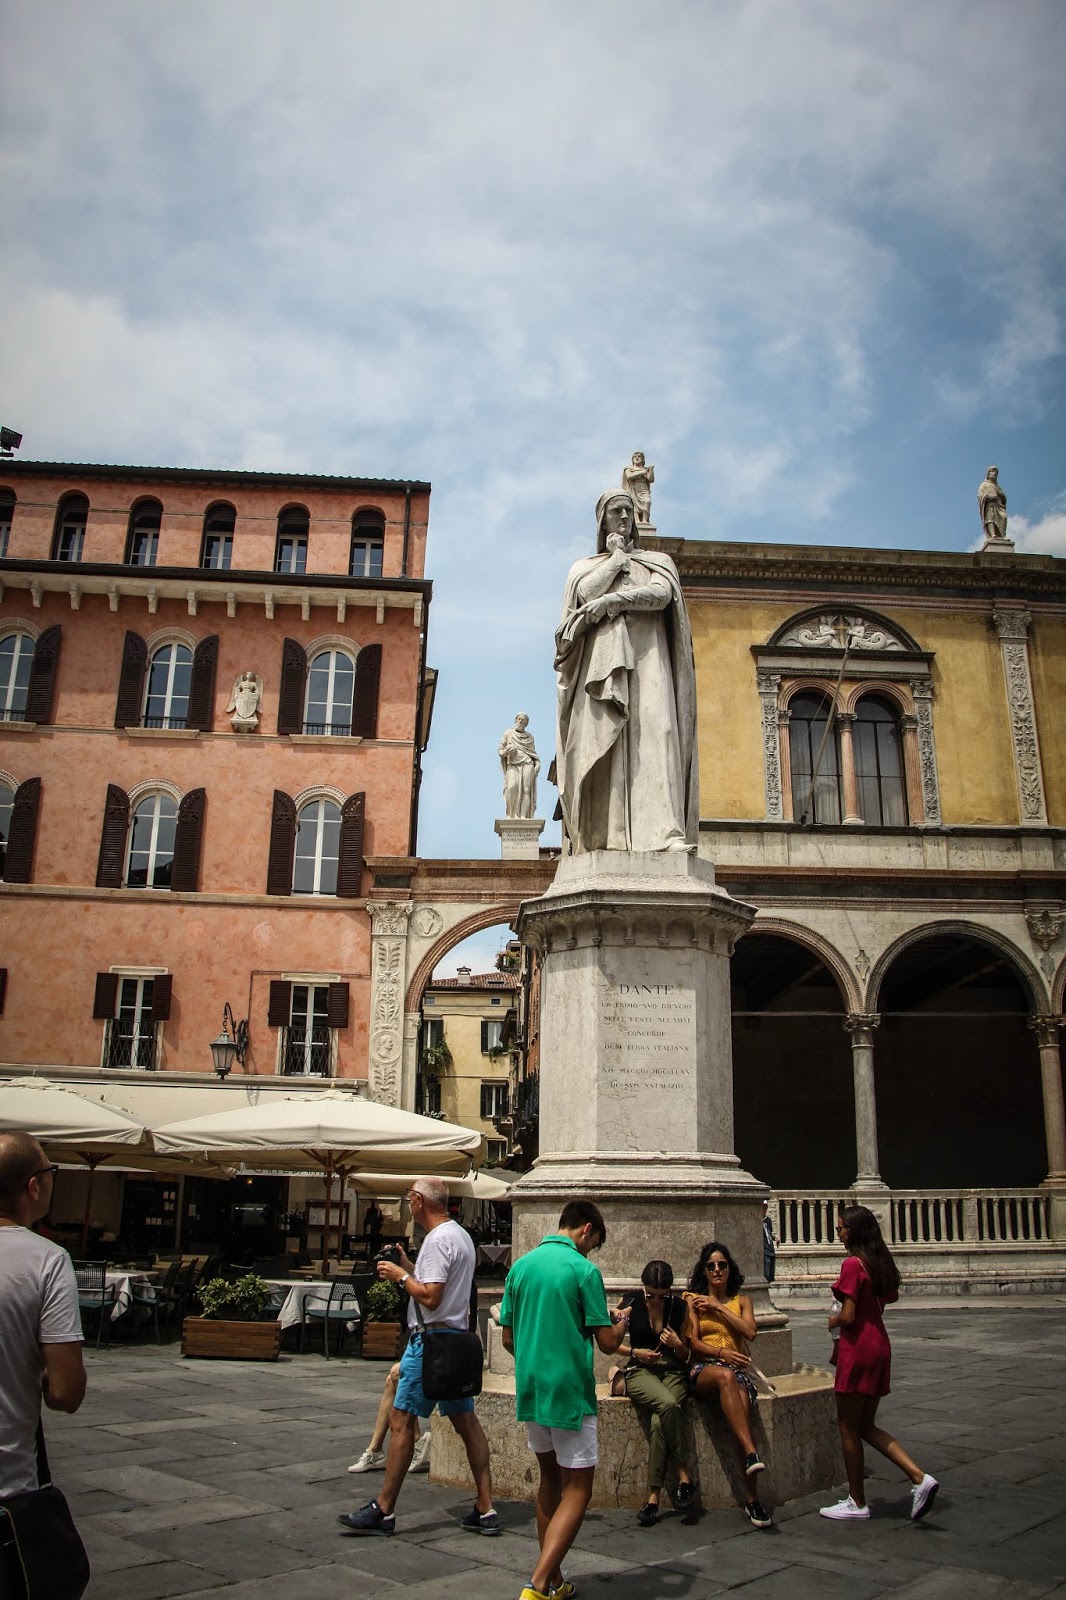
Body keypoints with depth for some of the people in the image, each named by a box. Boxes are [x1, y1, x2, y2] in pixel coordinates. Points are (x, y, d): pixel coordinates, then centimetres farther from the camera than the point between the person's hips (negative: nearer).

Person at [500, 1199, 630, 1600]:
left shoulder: (520, 1266, 5)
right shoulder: (583, 1269, -13)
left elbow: (508, 1338, 9)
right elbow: (608, 1343, -11)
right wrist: (622, 1323, 10)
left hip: (529, 1389, 7)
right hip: (570, 1392, -6)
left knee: (550, 1480, 20)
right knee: (577, 1490, 2)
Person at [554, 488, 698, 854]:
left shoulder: (657, 561, 22)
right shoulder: (584, 567, 23)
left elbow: (661, 595, -1)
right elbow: (587, 592, -1)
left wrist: (612, 599, -10)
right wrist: (616, 557, 9)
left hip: (645, 658, 0)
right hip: (601, 660, 1)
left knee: (654, 735, -19)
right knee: (602, 742, -14)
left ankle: (667, 832, -32)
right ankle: (603, 840, -21)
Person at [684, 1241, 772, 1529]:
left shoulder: (741, 1301, 18)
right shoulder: (694, 1300, 11)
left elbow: (750, 1331, 0)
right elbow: (694, 1343, 2)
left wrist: (718, 1307, -2)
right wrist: (723, 1353, -14)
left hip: (737, 1369, 2)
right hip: (702, 1370, -2)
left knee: (741, 1408, -31)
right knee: (725, 1375, -38)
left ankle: (751, 1499, -29)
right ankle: (751, 1452, -46)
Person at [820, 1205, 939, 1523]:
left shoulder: (853, 1264, -17)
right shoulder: (881, 1263, 9)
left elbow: (848, 1316, -21)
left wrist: (833, 1322, 2)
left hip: (858, 1350, -9)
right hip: (880, 1347, 9)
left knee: (848, 1428, 6)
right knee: (867, 1426, 17)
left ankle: (857, 1503, 14)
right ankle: (920, 1478, 5)